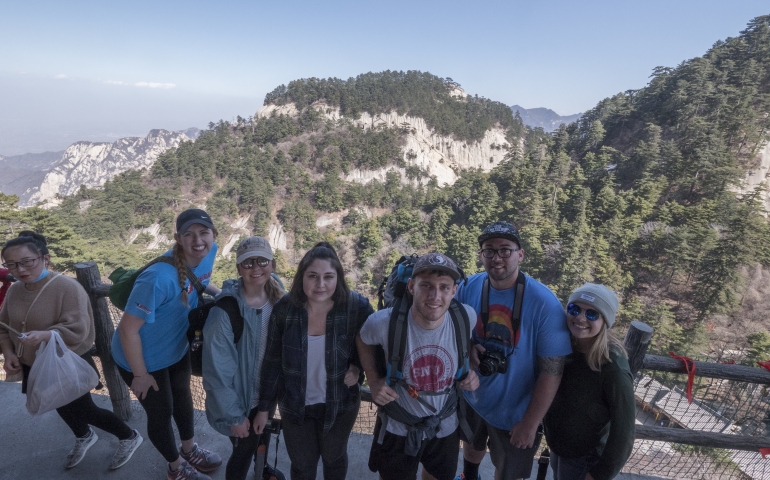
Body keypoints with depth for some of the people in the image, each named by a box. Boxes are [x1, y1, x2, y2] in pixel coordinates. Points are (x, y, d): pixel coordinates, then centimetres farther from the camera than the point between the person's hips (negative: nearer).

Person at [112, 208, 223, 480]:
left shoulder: (208, 253, -16)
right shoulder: (160, 278, -38)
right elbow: (127, 329, -29)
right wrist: (140, 375, -18)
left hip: (176, 348, 7)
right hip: (144, 357, -7)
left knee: (182, 397, 26)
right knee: (161, 412, 15)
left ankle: (190, 450, 54)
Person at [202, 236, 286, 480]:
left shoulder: (278, 299, -9)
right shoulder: (225, 311, -28)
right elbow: (218, 371, -22)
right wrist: (234, 416, -16)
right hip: (242, 398, -6)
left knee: (263, 442, 29)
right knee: (243, 452, 16)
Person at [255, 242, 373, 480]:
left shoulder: (357, 307, -22)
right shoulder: (284, 309, -18)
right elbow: (272, 363, -7)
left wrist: (357, 367, -20)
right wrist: (264, 407, -1)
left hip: (340, 404, 0)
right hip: (295, 405, 1)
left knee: (334, 457, 26)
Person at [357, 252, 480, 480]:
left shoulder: (466, 317, -22)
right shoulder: (384, 322, -29)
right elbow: (364, 341, -4)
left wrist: (470, 370, -12)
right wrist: (373, 381, -13)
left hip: (446, 427, 3)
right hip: (398, 429, -2)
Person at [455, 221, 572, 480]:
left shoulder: (544, 303, -26)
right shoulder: (469, 288, -15)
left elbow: (552, 371, -21)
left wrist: (530, 422, -17)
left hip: (514, 411, -4)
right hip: (471, 398, 4)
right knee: (472, 447, 33)